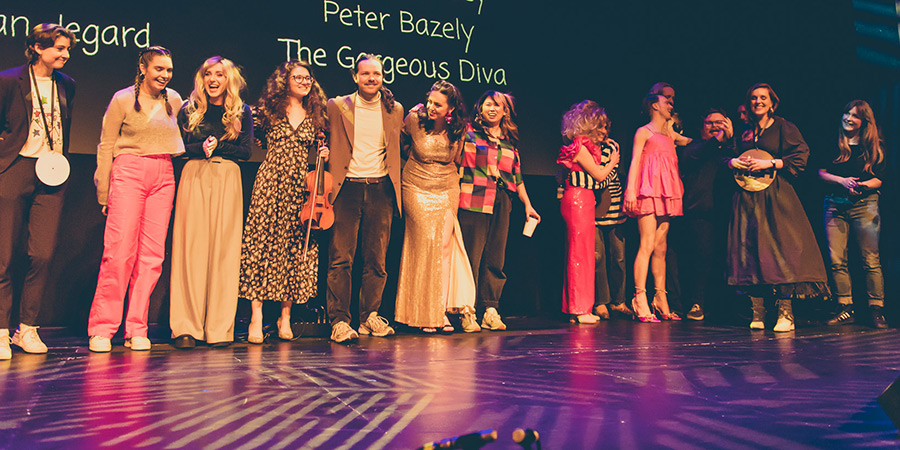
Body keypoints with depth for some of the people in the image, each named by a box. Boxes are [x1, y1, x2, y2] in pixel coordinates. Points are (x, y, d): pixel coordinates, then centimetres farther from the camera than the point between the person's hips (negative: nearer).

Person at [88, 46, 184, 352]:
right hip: (129, 171, -4)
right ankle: (102, 329, -2)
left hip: (163, 175, 4)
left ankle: (136, 330, 5)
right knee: (120, 249, -11)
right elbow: (106, 146, 3)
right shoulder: (123, 99, 3)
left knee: (153, 253, -1)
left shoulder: (174, 100, 14)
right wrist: (103, 193, 0)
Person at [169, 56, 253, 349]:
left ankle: (220, 328, 0)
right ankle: (186, 328, -5)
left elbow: (246, 151, 5)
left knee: (224, 249, -3)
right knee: (192, 248, -6)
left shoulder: (242, 112, 13)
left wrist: (217, 147, -8)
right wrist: (201, 148, -12)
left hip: (227, 179, 0)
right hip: (194, 177, 0)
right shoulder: (189, 110, 13)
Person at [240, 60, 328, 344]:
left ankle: (285, 316, 10)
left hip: (300, 187, 3)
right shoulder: (270, 109, 7)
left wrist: (323, 155, 1)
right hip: (270, 183, -2)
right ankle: (256, 318, -5)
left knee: (295, 248, 1)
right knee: (262, 244, -7)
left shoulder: (314, 116, 14)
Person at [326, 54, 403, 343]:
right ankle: (339, 321, -3)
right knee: (341, 258, -7)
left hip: (380, 189, 2)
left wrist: (394, 187, 12)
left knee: (377, 259, 5)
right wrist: (325, 170, -8)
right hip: (347, 189, -2)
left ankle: (370, 317, 17)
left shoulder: (395, 110, 12)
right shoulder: (337, 107, 5)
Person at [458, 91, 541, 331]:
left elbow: (517, 176, 24)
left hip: (501, 204, 4)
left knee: (495, 258, 3)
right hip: (472, 203, -4)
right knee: (471, 256, -5)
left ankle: (490, 310, 8)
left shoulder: (510, 142, 19)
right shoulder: (468, 133, 7)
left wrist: (527, 205, 23)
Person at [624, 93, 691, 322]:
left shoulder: (671, 134, 23)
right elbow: (635, 161, -4)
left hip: (665, 192, 7)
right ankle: (640, 299, -15)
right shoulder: (644, 132, 3)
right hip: (648, 191, -7)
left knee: (661, 247, 5)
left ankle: (661, 300, 7)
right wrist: (631, 190, -15)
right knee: (647, 245, -14)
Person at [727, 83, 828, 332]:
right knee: (749, 249, -3)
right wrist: (733, 162, 3)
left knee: (779, 249, -12)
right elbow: (729, 157, 26)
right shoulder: (745, 132, 19)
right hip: (747, 197, 4)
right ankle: (757, 312, 1)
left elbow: (801, 156, -4)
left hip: (776, 197, -4)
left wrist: (769, 163, -12)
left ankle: (785, 313, -8)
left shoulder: (784, 127, 6)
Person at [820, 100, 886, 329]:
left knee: (871, 260, -4)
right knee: (836, 260, -2)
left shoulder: (874, 147, 7)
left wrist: (863, 185, -16)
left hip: (864, 205, -1)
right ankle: (846, 309, 6)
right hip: (835, 205, 2)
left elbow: (879, 180, 4)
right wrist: (842, 181, -10)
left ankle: (876, 310, 3)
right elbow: (821, 173, 6)